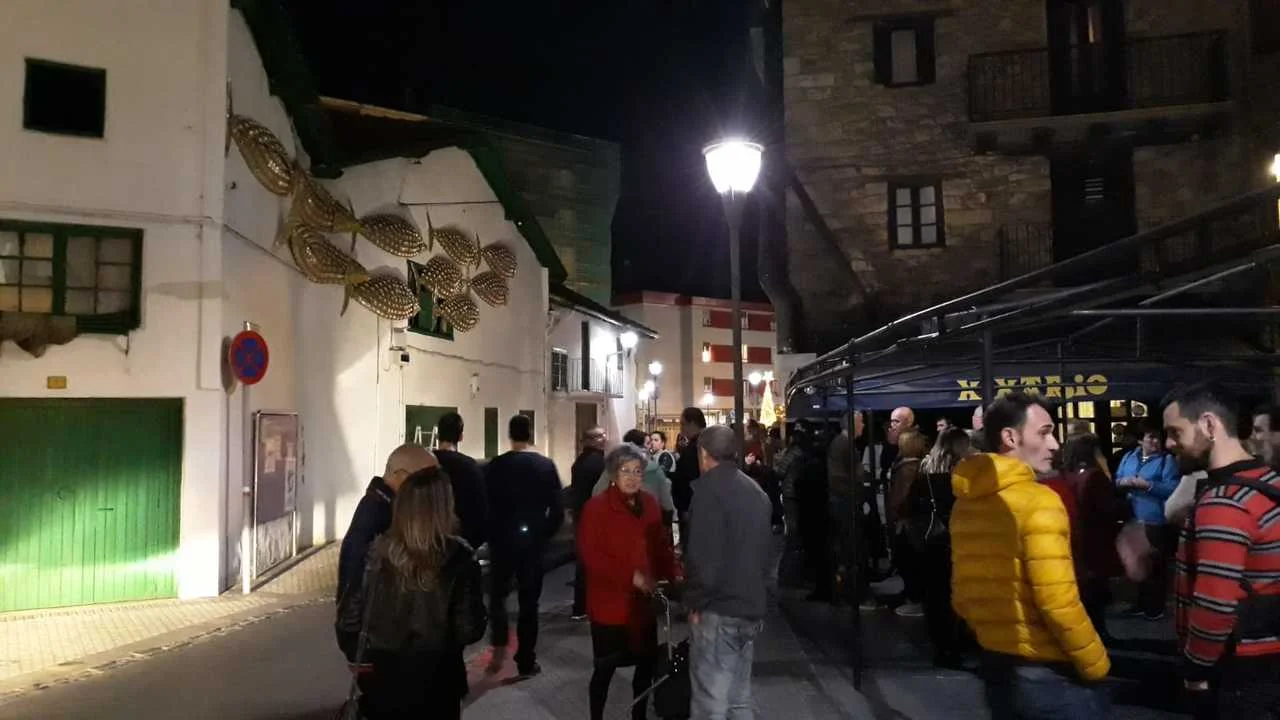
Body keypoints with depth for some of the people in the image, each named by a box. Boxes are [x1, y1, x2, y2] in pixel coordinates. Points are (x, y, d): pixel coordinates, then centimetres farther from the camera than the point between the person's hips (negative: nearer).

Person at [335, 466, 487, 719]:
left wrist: (358, 658, 12)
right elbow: (470, 629, -14)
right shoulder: (458, 557, -16)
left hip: (381, 677, 2)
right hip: (434, 683, -2)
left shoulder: (378, 551, -9)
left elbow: (349, 617, -4)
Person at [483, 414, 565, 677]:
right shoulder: (546, 466, -4)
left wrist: (490, 535, 7)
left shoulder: (496, 465, -7)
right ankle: (526, 661, 12)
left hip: (502, 539, -1)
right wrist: (544, 535, 10)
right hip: (533, 540, 1)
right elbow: (557, 511, -4)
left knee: (497, 592, 19)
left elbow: (485, 505, -7)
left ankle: (500, 641, -1)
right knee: (529, 601, 10)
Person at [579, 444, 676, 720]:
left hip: (644, 601, 6)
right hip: (610, 602, -5)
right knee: (606, 667, 5)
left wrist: (669, 577, -4)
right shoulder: (596, 507, -11)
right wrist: (631, 576, -22)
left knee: (647, 661, 14)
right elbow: (589, 553, -17)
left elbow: (661, 546, 13)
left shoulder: (650, 504, 6)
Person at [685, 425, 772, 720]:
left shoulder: (710, 488, -12)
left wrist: (696, 602, -8)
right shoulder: (756, 491, 15)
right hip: (750, 608, 9)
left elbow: (705, 555, -19)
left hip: (718, 610, -8)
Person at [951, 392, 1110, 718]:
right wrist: (1096, 664, -9)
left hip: (996, 665, 7)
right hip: (1049, 672, -7)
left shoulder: (964, 505, 5)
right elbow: (1057, 600, -22)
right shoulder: (1038, 502, -17)